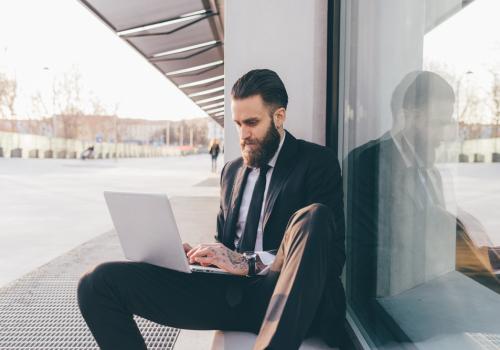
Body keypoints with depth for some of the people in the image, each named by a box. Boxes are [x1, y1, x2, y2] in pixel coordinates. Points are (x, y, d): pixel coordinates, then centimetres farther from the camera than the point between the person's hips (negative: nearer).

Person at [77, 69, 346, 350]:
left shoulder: (318, 162, 2)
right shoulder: (232, 171, 20)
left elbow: (332, 255, -8)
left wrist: (247, 262, -17)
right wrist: (192, 254, 3)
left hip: (292, 299, -4)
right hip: (232, 292, 4)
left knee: (313, 217, -36)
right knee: (100, 282, -12)